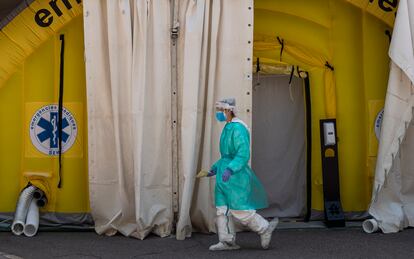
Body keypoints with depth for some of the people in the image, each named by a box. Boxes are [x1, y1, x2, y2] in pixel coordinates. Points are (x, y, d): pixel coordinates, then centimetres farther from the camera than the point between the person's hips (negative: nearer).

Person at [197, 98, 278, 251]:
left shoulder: (238, 128, -16)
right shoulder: (228, 128, 15)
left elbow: (243, 155, -23)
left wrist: (230, 169, -34)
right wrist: (215, 169, 21)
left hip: (235, 175, -10)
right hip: (225, 175, 10)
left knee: (238, 210, -5)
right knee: (222, 208, 7)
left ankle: (265, 229, 11)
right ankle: (227, 241, 10)